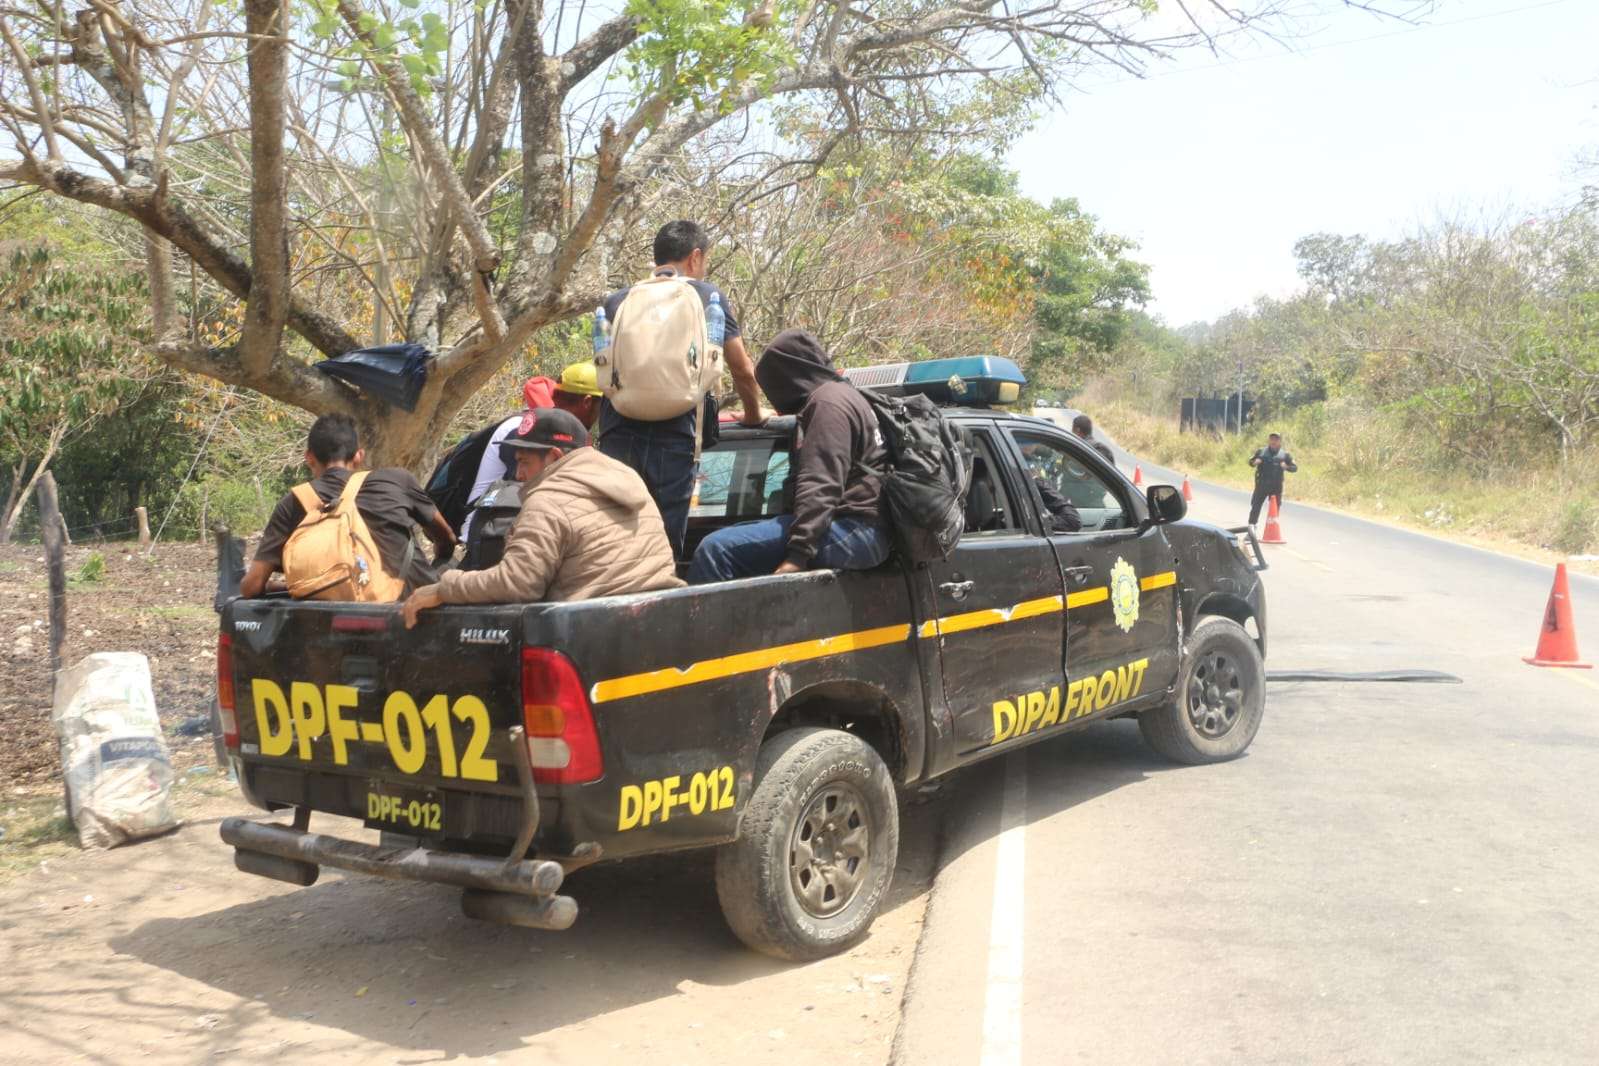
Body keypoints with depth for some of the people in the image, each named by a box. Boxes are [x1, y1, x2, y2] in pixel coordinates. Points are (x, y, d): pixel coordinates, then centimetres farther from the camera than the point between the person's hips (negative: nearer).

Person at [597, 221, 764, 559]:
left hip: (617, 436, 2)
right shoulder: (707, 296, 12)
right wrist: (754, 416, 33)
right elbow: (742, 370, 14)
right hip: (674, 439, -2)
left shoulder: (615, 302, 18)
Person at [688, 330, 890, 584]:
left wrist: (797, 556, -25)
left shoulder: (827, 402, -8)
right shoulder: (842, 393, 25)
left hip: (856, 530, -11)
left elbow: (821, 489, -20)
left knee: (716, 549, -21)